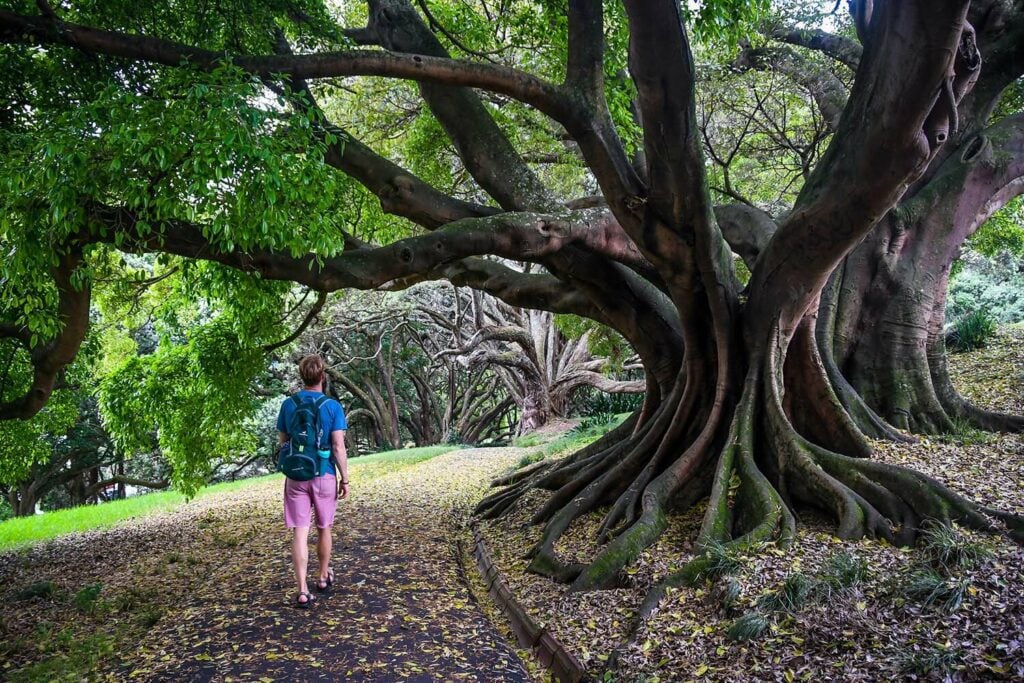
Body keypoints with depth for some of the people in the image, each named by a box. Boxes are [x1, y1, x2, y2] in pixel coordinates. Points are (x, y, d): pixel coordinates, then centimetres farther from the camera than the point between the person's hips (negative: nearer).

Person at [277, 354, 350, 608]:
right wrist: (345, 479, -4)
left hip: (296, 477, 1)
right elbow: (338, 447, -12)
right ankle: (323, 577, 33)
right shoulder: (332, 406, -10)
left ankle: (303, 590, -4)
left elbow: (282, 441, 8)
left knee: (300, 532, 1)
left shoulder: (289, 404, -1)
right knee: (324, 528, 17)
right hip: (324, 475, -1)